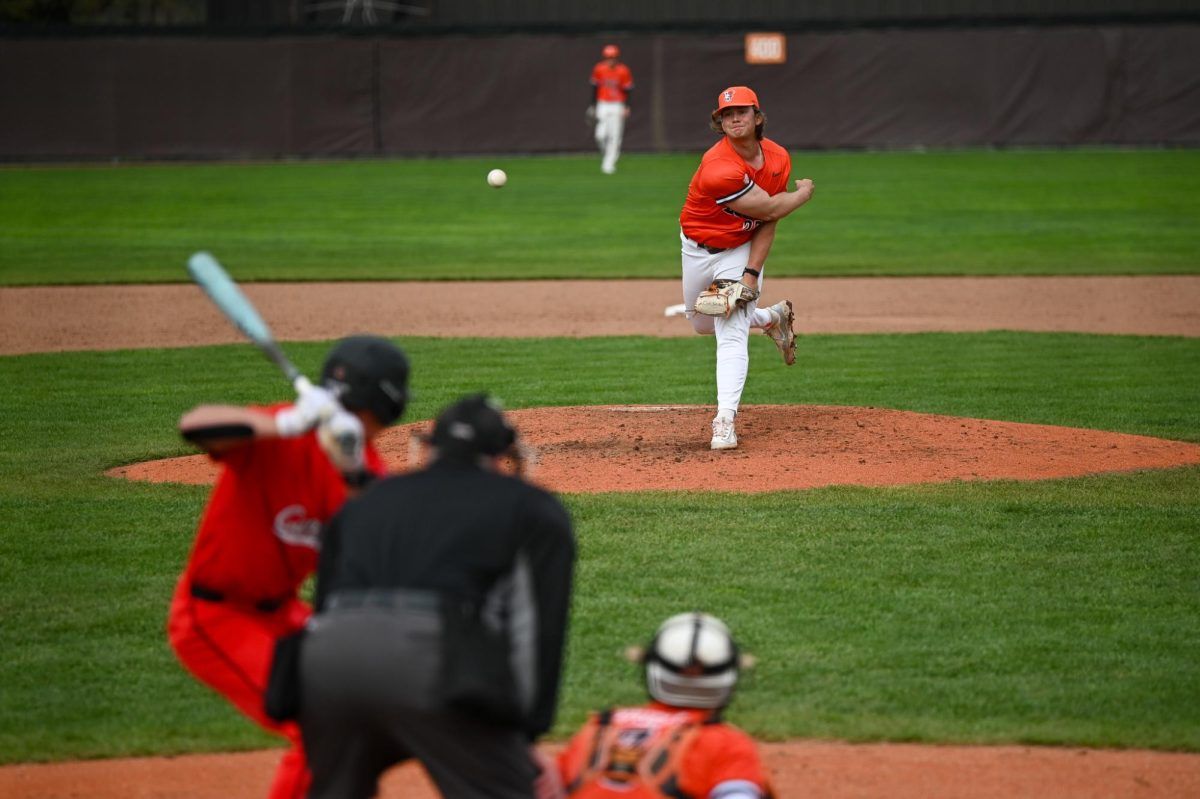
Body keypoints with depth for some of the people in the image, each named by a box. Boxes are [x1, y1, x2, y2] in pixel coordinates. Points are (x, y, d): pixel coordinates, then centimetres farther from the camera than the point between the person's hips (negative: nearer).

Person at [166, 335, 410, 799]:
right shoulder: (273, 439, -24)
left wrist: (355, 475, -35)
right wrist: (287, 424, -55)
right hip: (213, 617, -8)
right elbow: (194, 426, -45)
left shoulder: (361, 459, -4)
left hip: (278, 611, 8)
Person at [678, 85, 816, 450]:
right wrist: (803, 194, -6)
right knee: (702, 323, 18)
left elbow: (767, 224, -10)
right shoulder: (718, 167, -31)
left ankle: (725, 420, -19)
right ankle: (772, 317, 42)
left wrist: (752, 273, -21)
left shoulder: (778, 158, -12)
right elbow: (769, 208, -25)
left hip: (743, 250, 1)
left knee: (731, 333, -14)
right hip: (698, 249, -1)